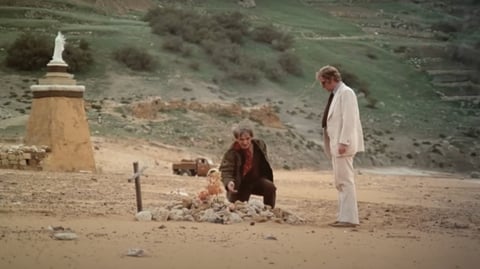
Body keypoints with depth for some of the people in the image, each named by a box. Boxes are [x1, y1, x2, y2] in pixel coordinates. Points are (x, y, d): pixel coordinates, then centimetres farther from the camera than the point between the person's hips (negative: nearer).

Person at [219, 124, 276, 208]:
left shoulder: (260, 145, -6)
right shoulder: (231, 153, -19)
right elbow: (226, 171, -26)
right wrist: (228, 182, -49)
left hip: (257, 180, 2)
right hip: (240, 185, -2)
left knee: (270, 187, -27)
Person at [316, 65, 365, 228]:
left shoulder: (346, 93, -11)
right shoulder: (335, 94, 17)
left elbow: (349, 120, -18)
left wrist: (343, 142, -23)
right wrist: (333, 144, 15)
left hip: (343, 145, -10)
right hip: (336, 145, 10)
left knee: (345, 180, -9)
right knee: (340, 182, 12)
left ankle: (349, 219, -8)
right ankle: (344, 217, 16)